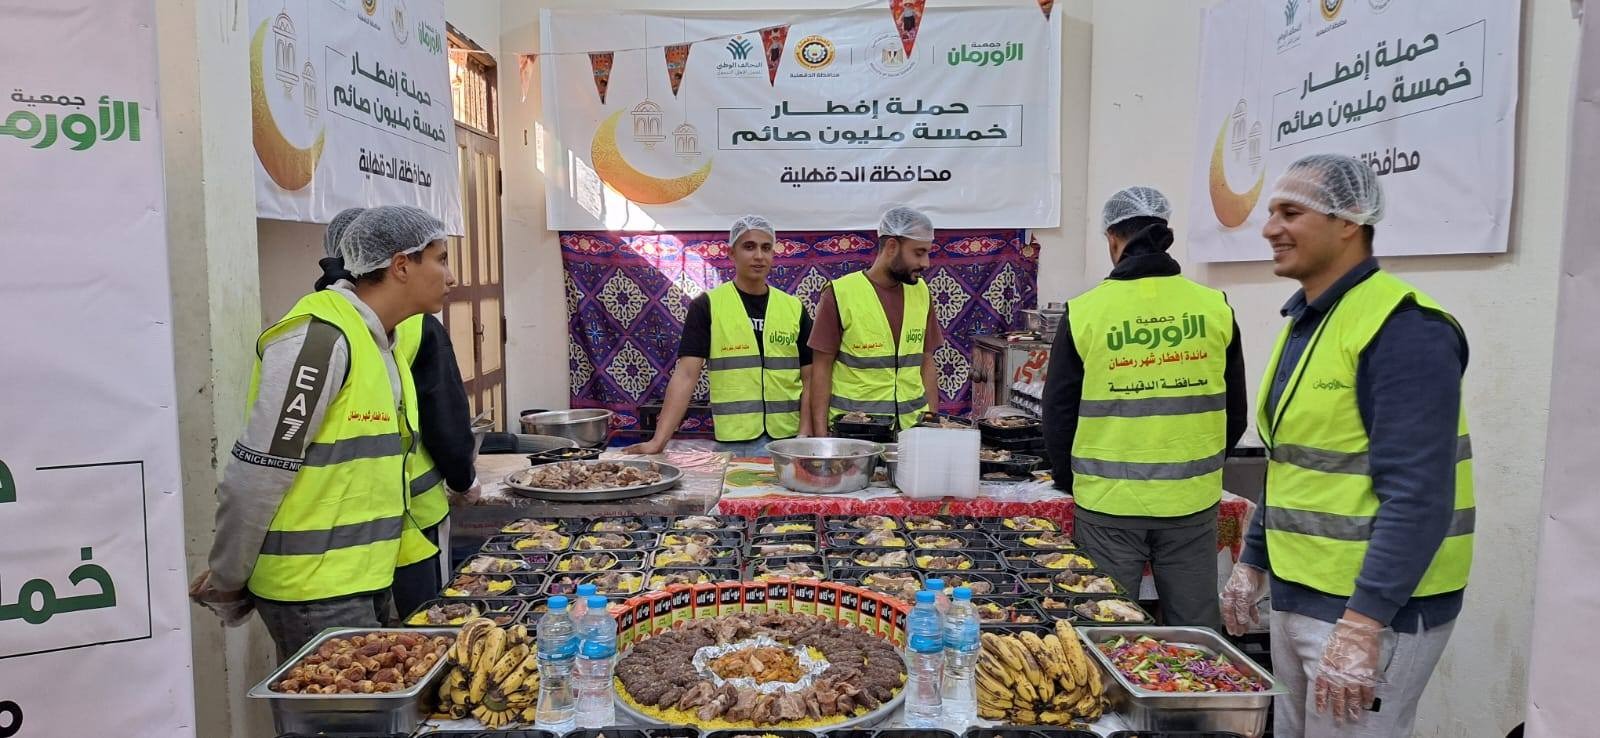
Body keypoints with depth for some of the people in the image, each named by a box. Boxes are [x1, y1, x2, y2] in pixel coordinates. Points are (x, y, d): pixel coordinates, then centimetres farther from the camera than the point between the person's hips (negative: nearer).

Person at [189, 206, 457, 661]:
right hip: (315, 592, -9)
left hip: (365, 581, 9)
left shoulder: (377, 340, 11)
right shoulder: (320, 338, -19)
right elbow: (254, 479, -17)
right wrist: (227, 584, -6)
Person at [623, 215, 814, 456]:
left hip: (788, 439, 2)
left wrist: (805, 435, -6)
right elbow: (686, 374, -8)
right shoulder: (707, 306, -2)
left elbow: (809, 377, 7)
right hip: (733, 441, -2)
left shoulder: (794, 308, 6)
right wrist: (659, 440, -17)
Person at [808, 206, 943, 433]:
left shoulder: (920, 291, 8)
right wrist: (820, 433, -10)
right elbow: (822, 368, -5)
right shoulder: (840, 294, -7)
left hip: (913, 426, 4)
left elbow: (927, 363, 12)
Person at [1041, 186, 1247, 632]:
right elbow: (1235, 412, 8)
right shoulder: (1214, 308, -1)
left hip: (1108, 504, -2)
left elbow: (1058, 412, 0)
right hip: (1193, 502, 2)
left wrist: (1070, 480, 16)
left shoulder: (1084, 312, -7)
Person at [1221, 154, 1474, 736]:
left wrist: (1362, 624, -26)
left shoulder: (1402, 329, -18)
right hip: (1295, 595, 9)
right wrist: (1253, 561, 17)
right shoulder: (1304, 320, 11)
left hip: (1373, 606, -9)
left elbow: (1417, 495, -23)